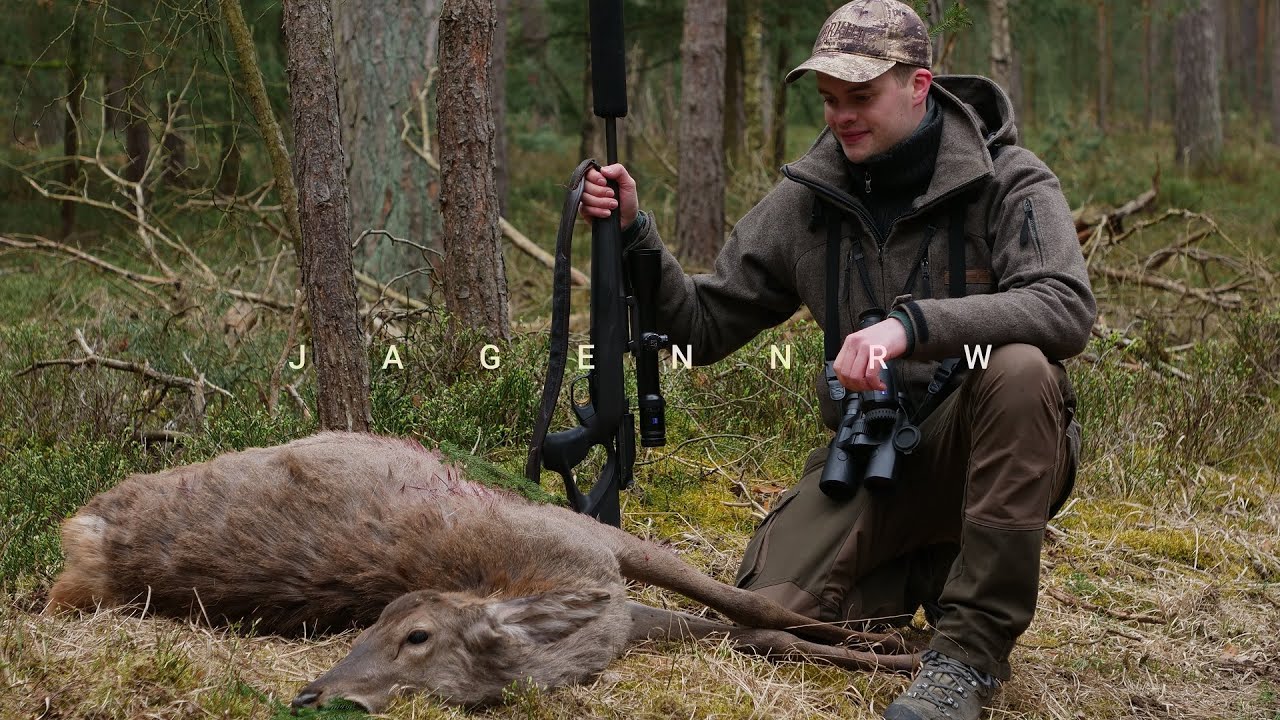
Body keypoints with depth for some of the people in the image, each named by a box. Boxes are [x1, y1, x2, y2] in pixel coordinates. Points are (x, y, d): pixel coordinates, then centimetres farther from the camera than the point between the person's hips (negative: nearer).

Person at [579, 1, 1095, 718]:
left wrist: (912, 322, -41)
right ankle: (938, 567, 13)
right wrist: (634, 234, -12)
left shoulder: (1008, 182, -9)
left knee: (1017, 366, -38)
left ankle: (974, 651, -28)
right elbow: (704, 324, 6)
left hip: (989, 447, -3)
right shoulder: (807, 198, 3)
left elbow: (1068, 307, -28)